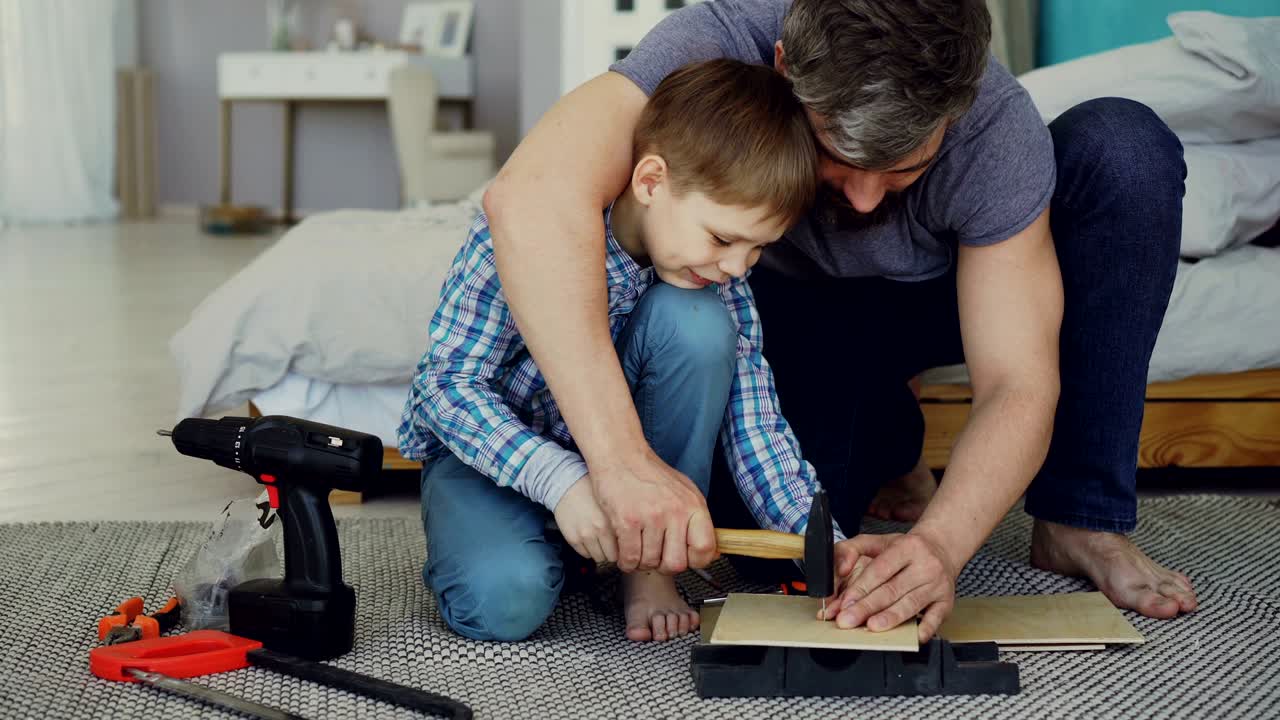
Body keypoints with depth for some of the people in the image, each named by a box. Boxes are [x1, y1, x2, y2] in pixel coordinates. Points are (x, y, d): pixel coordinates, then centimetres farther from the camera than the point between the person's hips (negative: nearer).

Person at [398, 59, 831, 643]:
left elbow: (754, 423, -12)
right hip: (486, 445, -4)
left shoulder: (720, 268, -14)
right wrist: (560, 479, -40)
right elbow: (448, 383, -26)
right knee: (505, 599, -34)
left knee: (696, 322, -25)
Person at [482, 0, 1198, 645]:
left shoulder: (1000, 129, -34)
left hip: (945, 294, 1)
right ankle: (886, 452, 10)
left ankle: (1083, 520, -15)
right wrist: (620, 455, -59)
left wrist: (939, 542, -51)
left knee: (1123, 149, -28)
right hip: (796, 299, 0)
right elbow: (533, 194, -52)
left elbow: (1018, 386, -32)